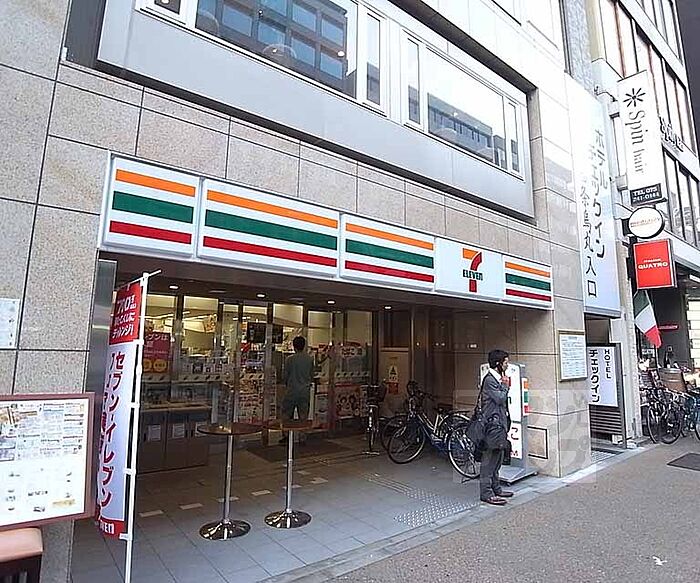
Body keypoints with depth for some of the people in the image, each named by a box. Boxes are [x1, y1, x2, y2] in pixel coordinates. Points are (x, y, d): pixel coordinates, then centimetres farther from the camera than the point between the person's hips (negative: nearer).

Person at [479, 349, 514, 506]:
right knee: (489, 459, -3)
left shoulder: (497, 378, 14)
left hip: (499, 424, 10)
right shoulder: (489, 380, -16)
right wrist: (505, 385, -7)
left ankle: (496, 488, 28)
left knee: (498, 458, 17)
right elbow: (500, 398, -20)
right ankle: (486, 493, 4)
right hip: (492, 424, -10)